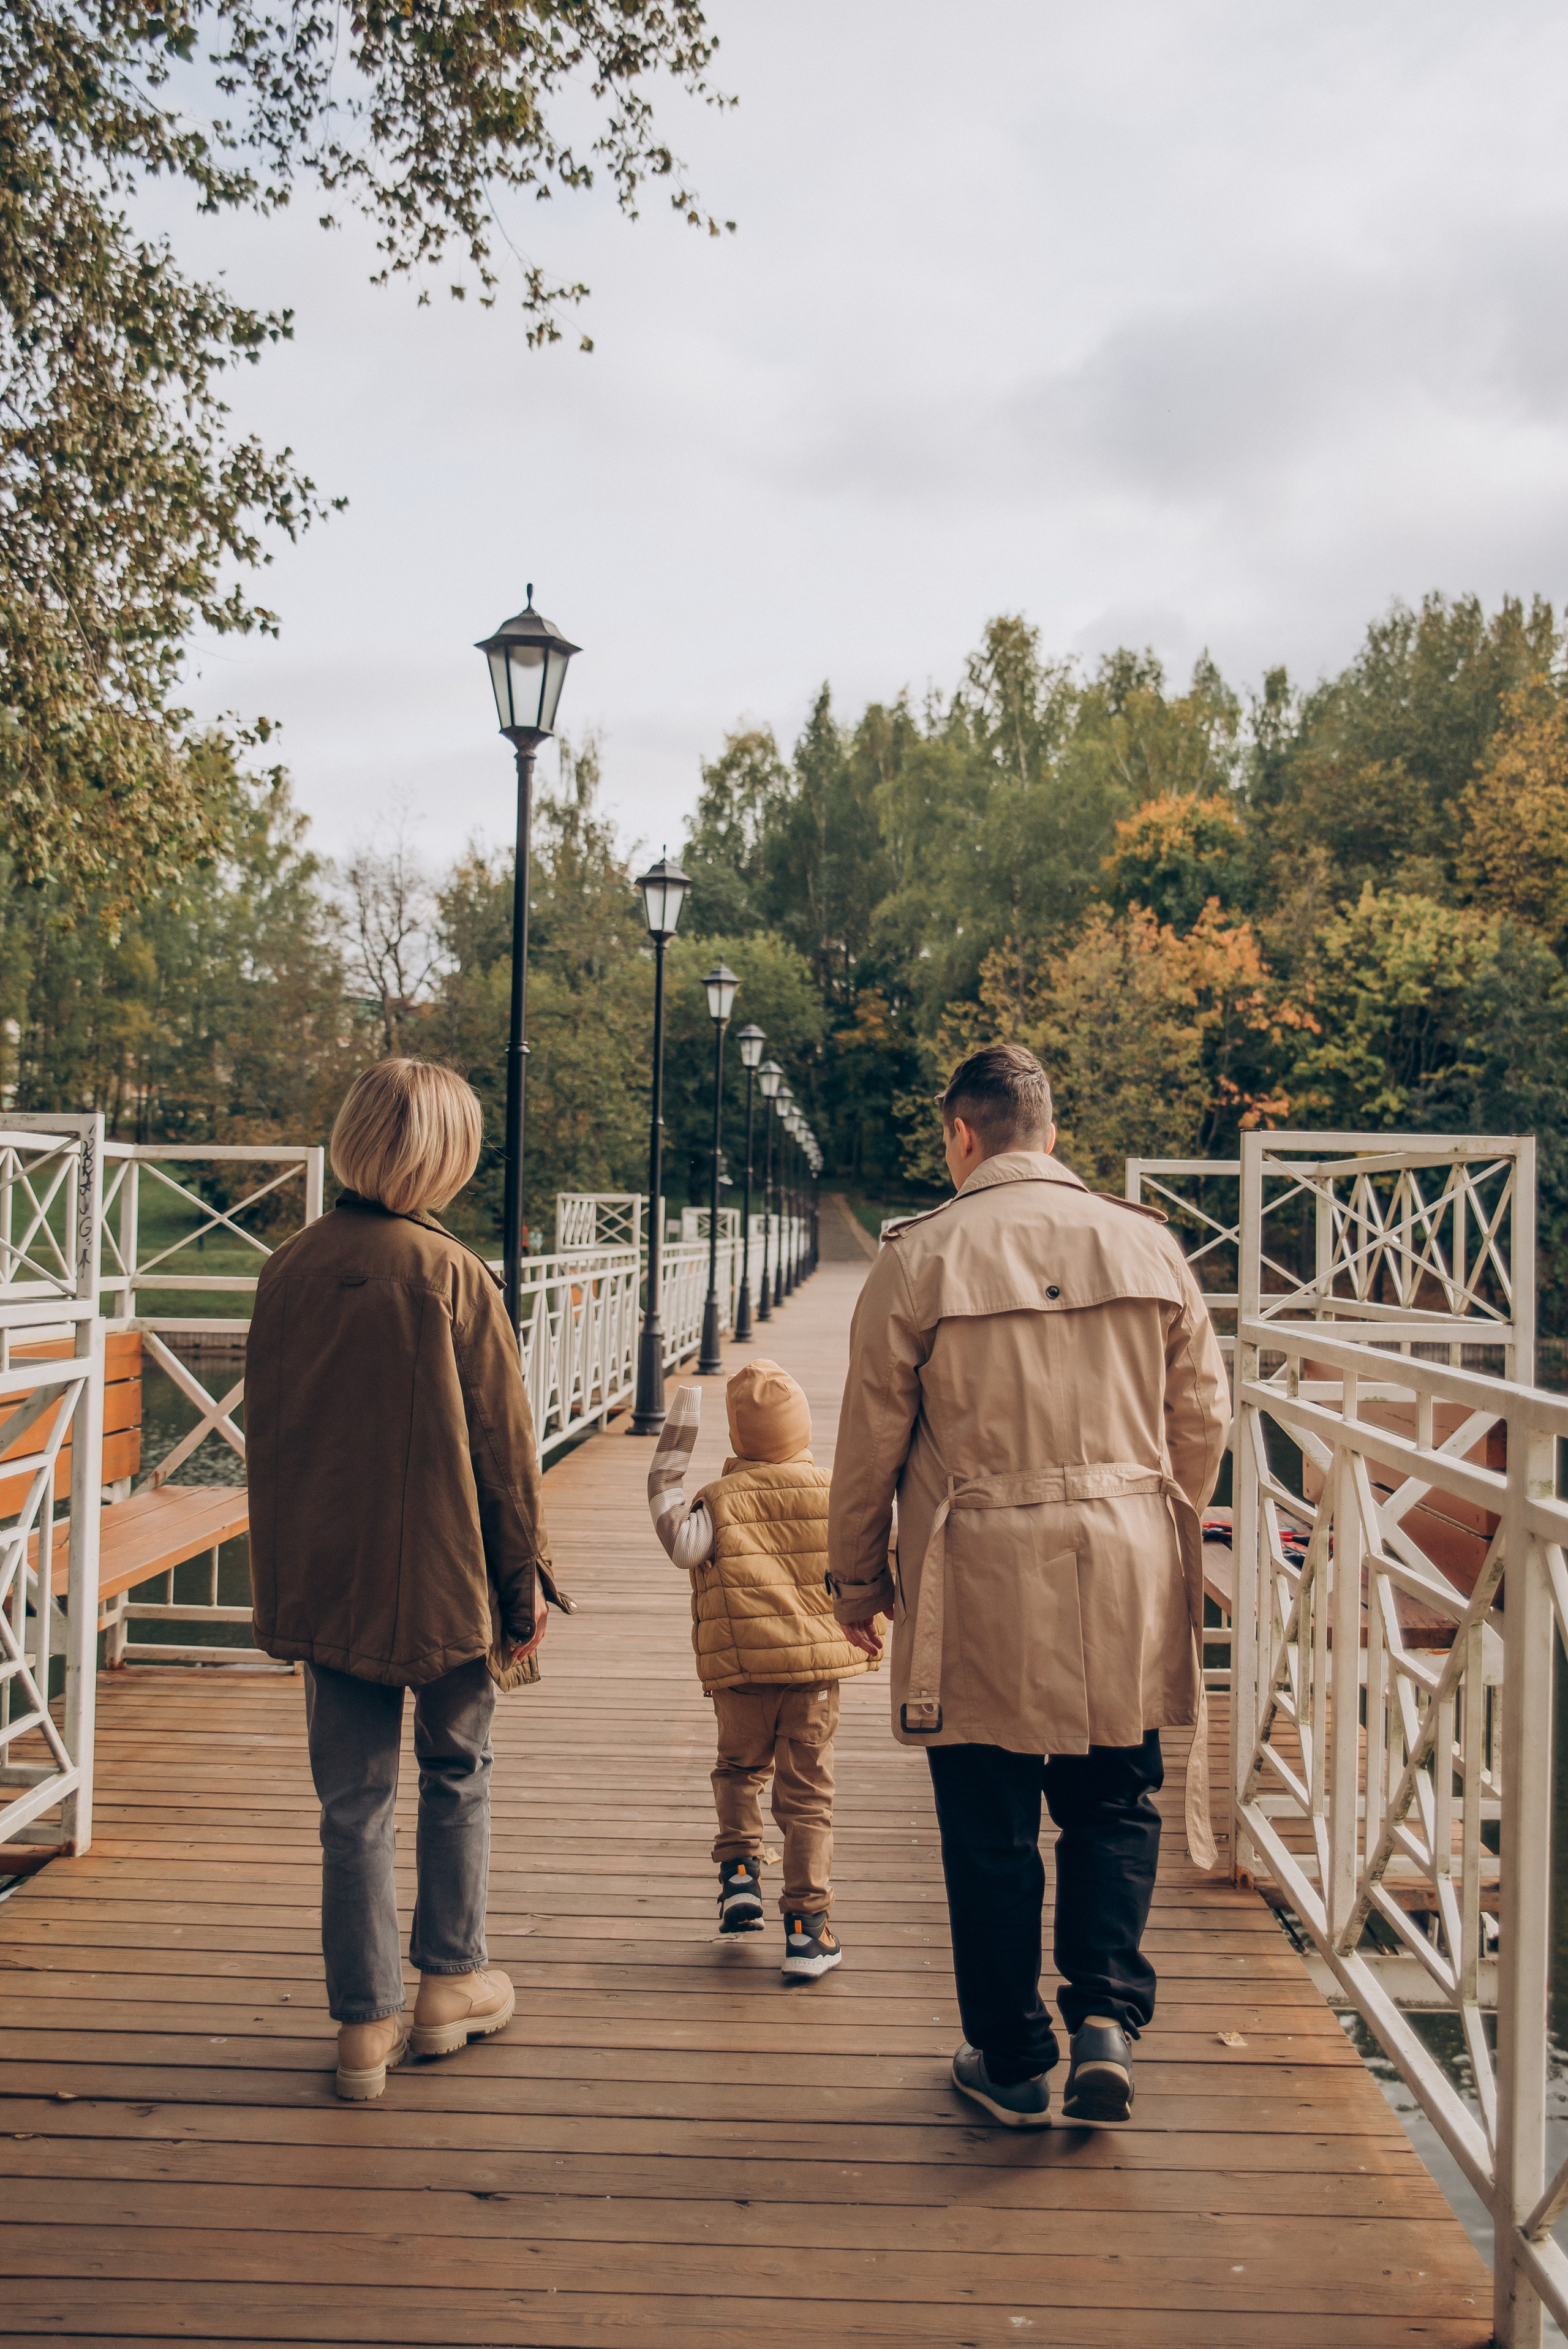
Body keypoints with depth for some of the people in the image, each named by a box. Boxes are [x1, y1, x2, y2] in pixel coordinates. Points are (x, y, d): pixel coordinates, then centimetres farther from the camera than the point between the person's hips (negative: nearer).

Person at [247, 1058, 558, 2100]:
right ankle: (452, 1983, 27)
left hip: (323, 1579, 3)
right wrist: (526, 1585, -1)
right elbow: (503, 1442, -11)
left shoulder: (288, 1271, -1)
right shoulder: (452, 1276, -15)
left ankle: (367, 2023, 17)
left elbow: (265, 1428, 8)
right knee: (458, 1772, 19)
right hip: (445, 1578, -3)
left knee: (355, 1799, 11)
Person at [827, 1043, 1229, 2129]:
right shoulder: (1147, 1243, 2)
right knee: (1113, 1806, 18)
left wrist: (858, 1574, 10)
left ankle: (1013, 2062, 20)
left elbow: (872, 1433, -2)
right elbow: (1204, 1416, 8)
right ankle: (1106, 2014, 6)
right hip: (1126, 1568, 3)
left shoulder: (921, 1256, -7)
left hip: (979, 1573, -2)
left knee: (991, 1829, 10)